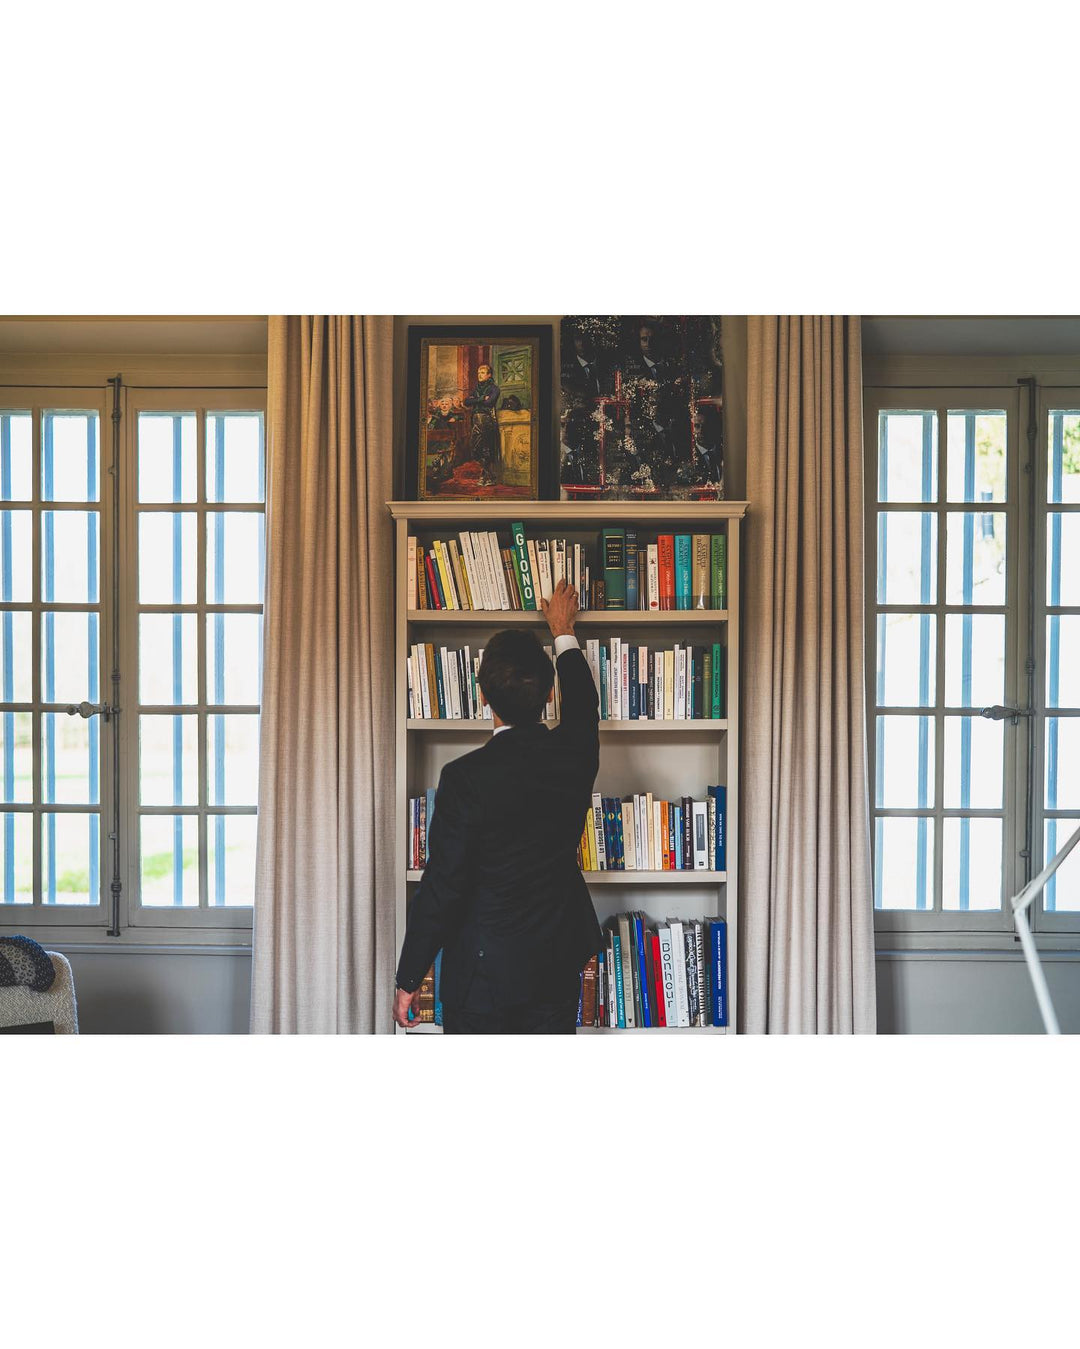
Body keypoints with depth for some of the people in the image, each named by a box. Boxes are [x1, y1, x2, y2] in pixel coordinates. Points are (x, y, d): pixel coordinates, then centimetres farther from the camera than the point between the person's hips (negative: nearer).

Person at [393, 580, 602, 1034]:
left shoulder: (465, 777, -18)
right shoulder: (573, 755, -5)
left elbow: (441, 886, -15)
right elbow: (583, 706, 20)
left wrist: (409, 978, -4)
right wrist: (564, 633, 37)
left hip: (483, 971, -5)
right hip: (557, 965, 5)